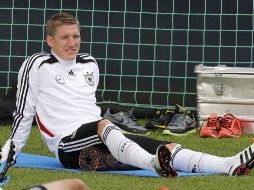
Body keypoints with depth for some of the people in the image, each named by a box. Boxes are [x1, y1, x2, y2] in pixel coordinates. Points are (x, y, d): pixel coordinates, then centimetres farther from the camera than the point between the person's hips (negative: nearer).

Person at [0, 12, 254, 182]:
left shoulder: (90, 64, 19)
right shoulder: (37, 65, 3)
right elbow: (24, 113, 6)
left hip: (99, 141, 6)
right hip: (68, 146, -6)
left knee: (165, 147, -16)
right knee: (102, 125, -40)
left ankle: (230, 165, -37)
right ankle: (155, 164, -69)